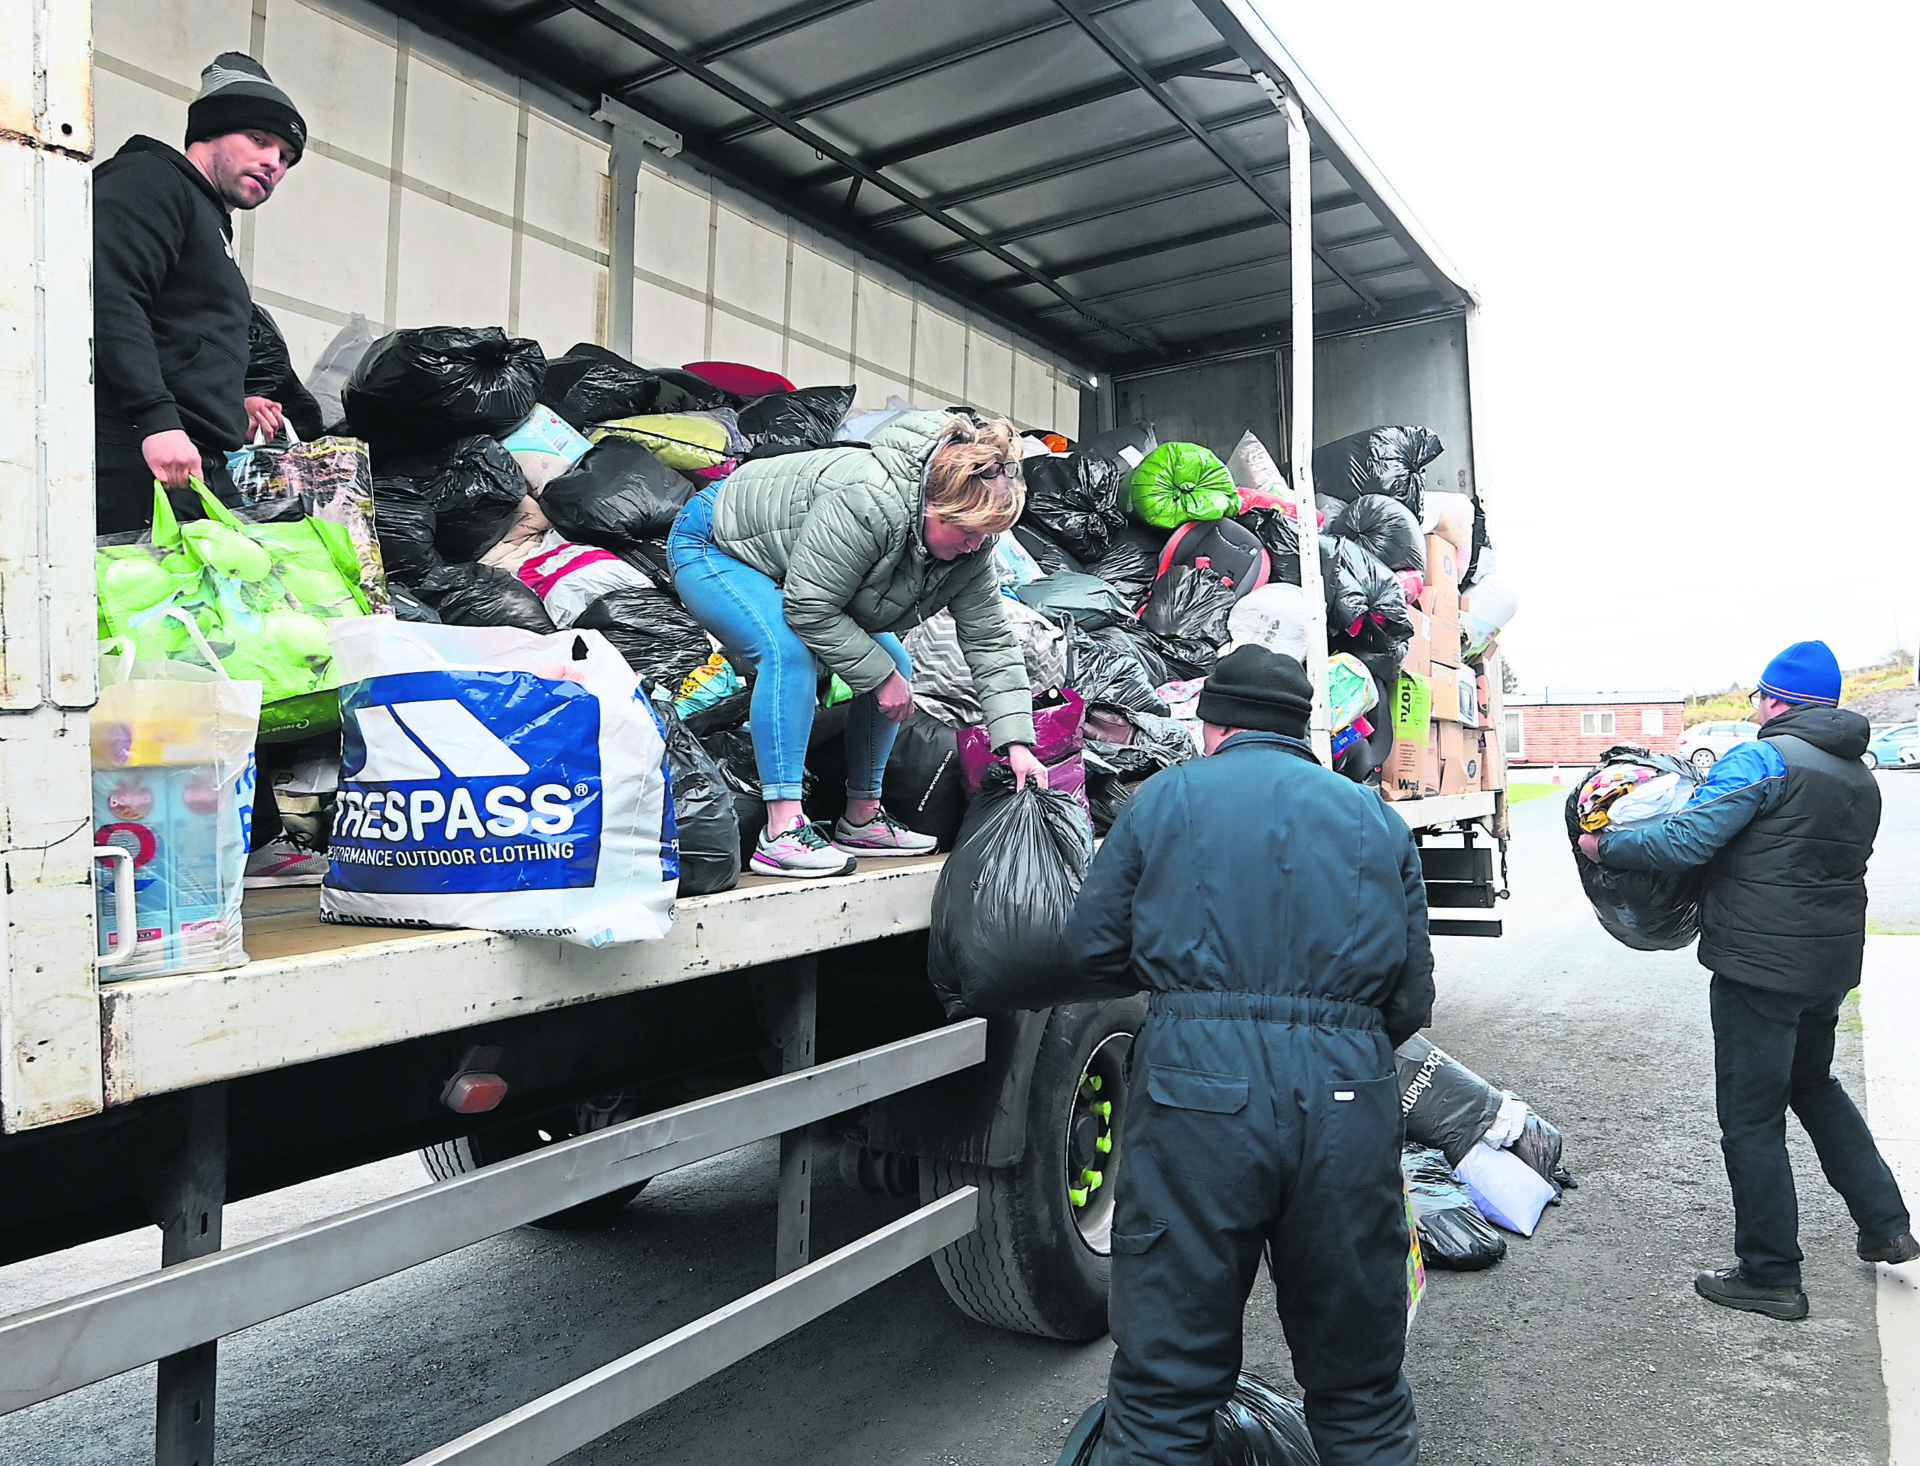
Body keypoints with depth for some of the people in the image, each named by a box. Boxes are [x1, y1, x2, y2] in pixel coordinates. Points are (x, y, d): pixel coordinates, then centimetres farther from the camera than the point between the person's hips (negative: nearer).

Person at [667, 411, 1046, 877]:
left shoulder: (970, 544, -15)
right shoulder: (867, 502, -40)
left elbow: (991, 640, -14)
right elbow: (809, 609, -35)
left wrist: (1016, 743, -21)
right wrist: (882, 676, -27)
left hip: (795, 573, 8)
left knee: (895, 665, 0)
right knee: (791, 652, -33)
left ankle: (861, 818, 8)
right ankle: (781, 833, -32)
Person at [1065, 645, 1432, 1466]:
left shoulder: (1164, 798, 6)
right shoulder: (1376, 819, 14)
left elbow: (1092, 944, 7)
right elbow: (1411, 1000, 13)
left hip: (1197, 1085, -3)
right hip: (1347, 1095, 3)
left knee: (1166, 1378, 9)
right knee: (1358, 1383, 21)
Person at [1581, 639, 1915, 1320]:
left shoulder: (1763, 759, -15)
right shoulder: (1860, 777, 13)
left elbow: (1685, 840, -21)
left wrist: (1604, 845, -8)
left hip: (1761, 966, -9)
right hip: (1832, 963, 9)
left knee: (1751, 1117, 2)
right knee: (1814, 1085, 29)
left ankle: (1771, 1275, 11)